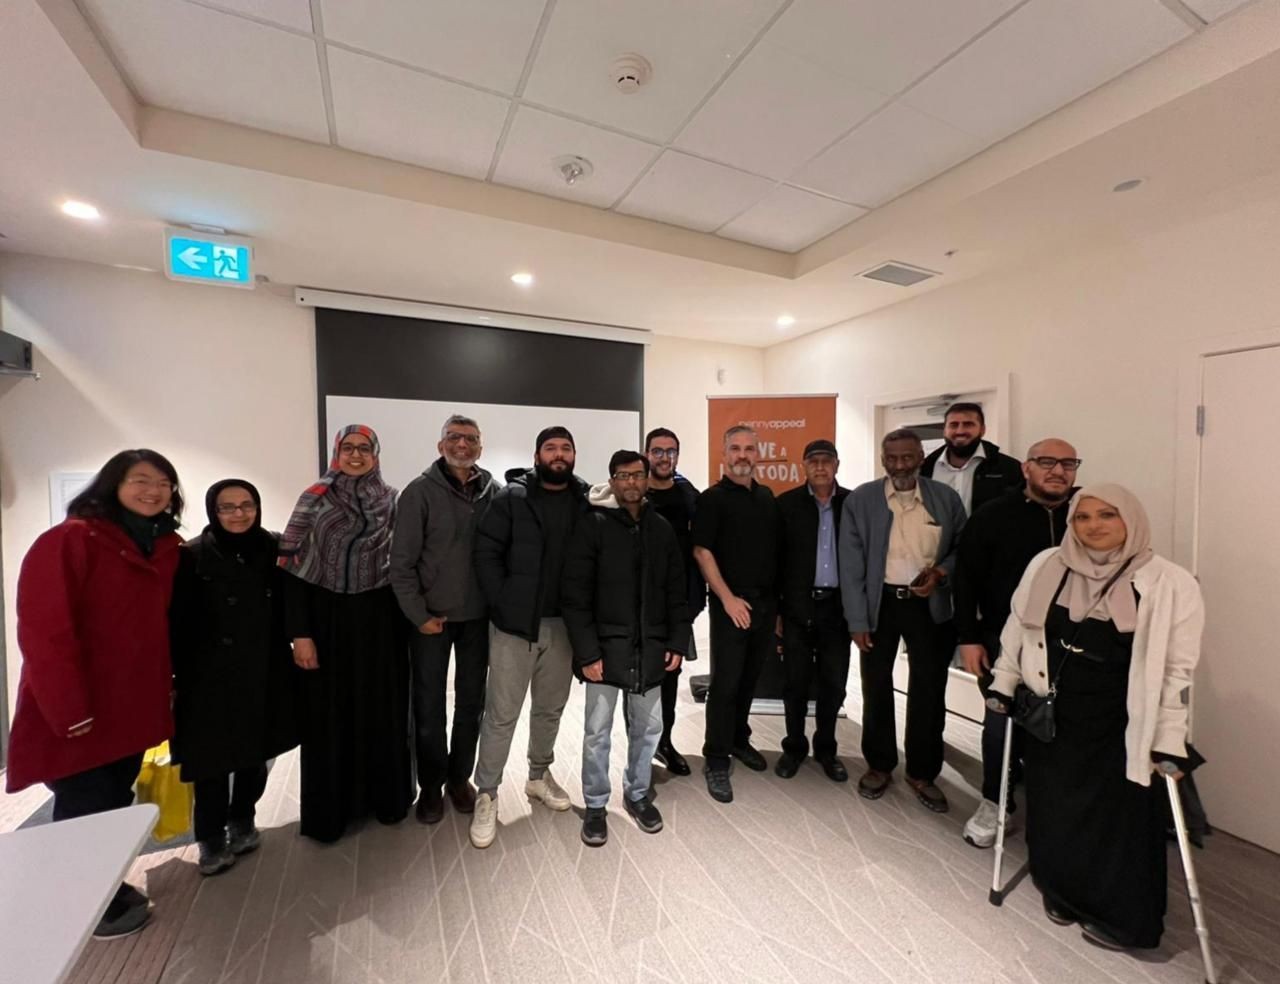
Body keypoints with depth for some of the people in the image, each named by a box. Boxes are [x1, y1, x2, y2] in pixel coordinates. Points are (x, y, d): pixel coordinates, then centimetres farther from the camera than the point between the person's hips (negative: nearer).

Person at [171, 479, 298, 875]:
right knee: (212, 756, 6)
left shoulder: (273, 550, 1)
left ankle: (242, 822, 35)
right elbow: (176, 620, -5)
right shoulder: (191, 555, -5)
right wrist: (173, 676, -6)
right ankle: (211, 839, 25)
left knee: (256, 752, 14)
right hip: (209, 676, -2)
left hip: (263, 673, 3)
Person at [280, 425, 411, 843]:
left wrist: (408, 618, 1)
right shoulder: (314, 499, -2)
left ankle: (386, 796, 30)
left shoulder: (392, 500, 3)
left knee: (383, 710, 11)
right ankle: (329, 809, 28)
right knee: (330, 714, 9)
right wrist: (300, 633, -10)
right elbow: (292, 566, -4)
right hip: (329, 619, -1)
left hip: (380, 620, 2)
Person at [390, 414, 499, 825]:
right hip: (431, 617, -2)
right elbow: (401, 561, -8)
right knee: (429, 703, 10)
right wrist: (419, 614, -9)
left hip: (479, 616, 2)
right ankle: (431, 785, 30)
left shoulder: (494, 493, 0)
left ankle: (460, 777, 33)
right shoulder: (420, 491, -7)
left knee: (472, 701, 14)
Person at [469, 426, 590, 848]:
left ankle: (539, 775, 40)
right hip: (514, 623, -3)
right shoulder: (511, 498, -4)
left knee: (550, 708, 19)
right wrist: (503, 603, -12)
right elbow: (485, 553, -7)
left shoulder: (587, 503, 2)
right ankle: (486, 796, 24)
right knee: (501, 713, 6)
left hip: (563, 623, 3)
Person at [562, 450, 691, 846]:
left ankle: (637, 795, 39)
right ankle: (595, 805, 31)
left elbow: (677, 591, 9)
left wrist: (677, 641, 3)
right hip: (606, 648, -4)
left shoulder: (662, 528, 5)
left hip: (650, 648, 4)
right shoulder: (593, 525, -9)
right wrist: (587, 651, -15)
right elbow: (574, 595, -12)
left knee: (647, 728, 17)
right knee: (597, 732, 10)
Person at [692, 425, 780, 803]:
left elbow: (775, 549, 16)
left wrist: (778, 598, 11)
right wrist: (728, 598, -16)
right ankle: (716, 761, 14)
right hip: (731, 604, -5)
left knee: (750, 679, 17)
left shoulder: (767, 497, 11)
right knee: (725, 683, 0)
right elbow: (701, 551, -12)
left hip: (766, 602, 6)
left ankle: (739, 740, 36)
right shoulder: (713, 498, -7)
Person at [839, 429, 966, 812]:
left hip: (930, 605, 1)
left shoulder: (946, 498, 0)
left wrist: (942, 572, -13)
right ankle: (879, 765, 32)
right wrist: (857, 620, -9)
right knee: (876, 688, 12)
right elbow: (851, 564, -6)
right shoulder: (860, 500, -6)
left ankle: (922, 773, 30)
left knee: (929, 691, 9)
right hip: (879, 604, -1)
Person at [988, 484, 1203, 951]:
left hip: (1120, 728, -2)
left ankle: (1119, 916, 35)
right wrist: (1003, 682, 9)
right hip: (1051, 717, 3)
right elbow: (1018, 628, 6)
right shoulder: (1045, 567, -5)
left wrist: (1169, 739, -9)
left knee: (1117, 821, 11)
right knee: (1055, 811, 16)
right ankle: (1061, 891, 40)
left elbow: (1178, 670, -7)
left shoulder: (1171, 585, -11)